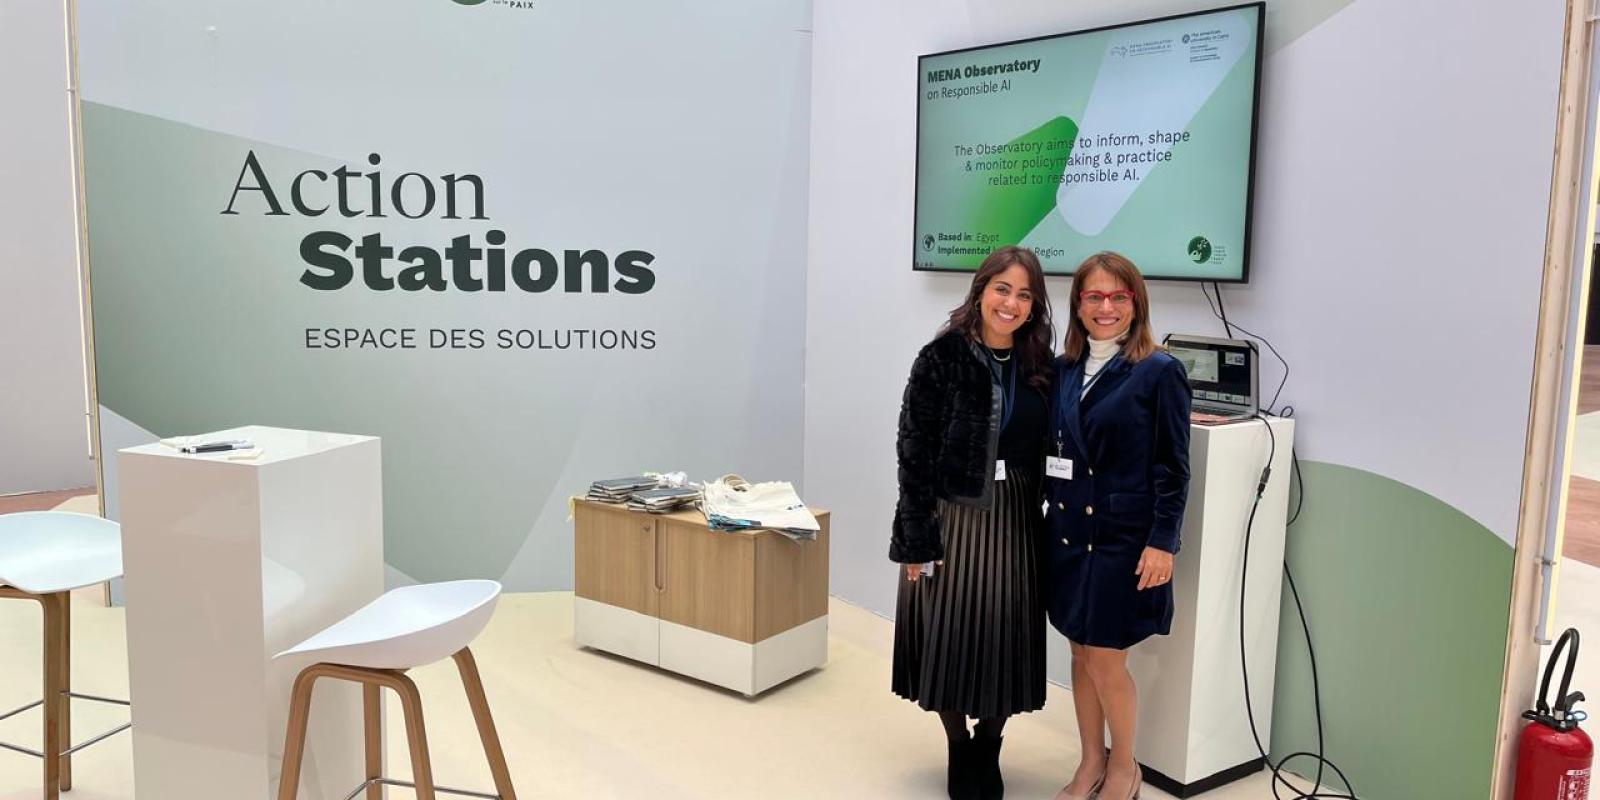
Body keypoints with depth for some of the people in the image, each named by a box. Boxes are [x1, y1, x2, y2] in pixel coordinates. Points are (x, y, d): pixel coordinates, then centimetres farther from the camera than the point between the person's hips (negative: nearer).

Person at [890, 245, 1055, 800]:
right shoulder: (941, 359, -9)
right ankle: (959, 750, 28)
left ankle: (988, 747, 32)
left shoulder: (1040, 367, 3)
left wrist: (1044, 523, 4)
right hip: (952, 516, -3)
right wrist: (917, 539, -13)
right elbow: (914, 454, -10)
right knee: (951, 638, 5)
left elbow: (1046, 450, 7)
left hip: (1015, 520, 4)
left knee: (1007, 640, 9)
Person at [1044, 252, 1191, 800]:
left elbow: (1172, 467, -8)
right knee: (1080, 654, 13)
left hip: (1124, 539, -5)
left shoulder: (1160, 372, -8)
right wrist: (1049, 518, 7)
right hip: (1068, 531, 5)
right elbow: (1050, 451, 10)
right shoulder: (1063, 370, 6)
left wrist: (1162, 542, -12)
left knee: (1106, 661, 1)